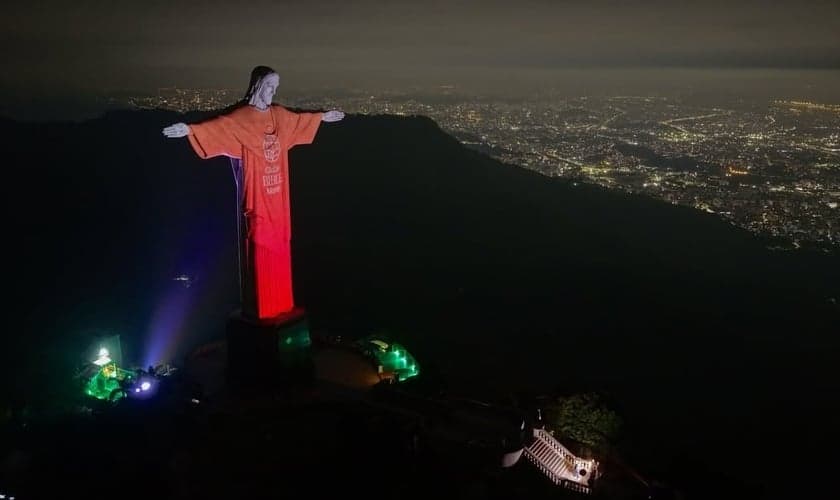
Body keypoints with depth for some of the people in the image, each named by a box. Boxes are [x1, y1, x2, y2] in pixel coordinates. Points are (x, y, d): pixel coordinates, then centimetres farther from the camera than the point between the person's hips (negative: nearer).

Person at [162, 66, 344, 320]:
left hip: (278, 198, 7)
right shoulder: (241, 117, -12)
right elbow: (218, 126, -29)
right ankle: (259, 311, 7)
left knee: (279, 253, 13)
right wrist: (190, 129, -46)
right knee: (259, 254, -1)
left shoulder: (280, 115, 10)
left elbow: (300, 119, 31)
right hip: (257, 198, -7)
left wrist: (323, 116, 45)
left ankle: (280, 305, 23)